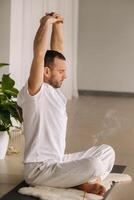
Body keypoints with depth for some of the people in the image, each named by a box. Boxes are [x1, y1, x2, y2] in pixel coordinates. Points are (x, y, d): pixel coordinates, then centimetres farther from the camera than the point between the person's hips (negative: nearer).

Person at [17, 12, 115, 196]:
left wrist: (57, 24, 5)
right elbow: (39, 54, -28)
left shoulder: (53, 89, 9)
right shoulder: (34, 92, -17)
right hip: (39, 169, -10)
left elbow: (57, 50, 14)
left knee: (106, 151, 10)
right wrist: (46, 24, -20)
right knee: (93, 165, -31)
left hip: (58, 161, 10)